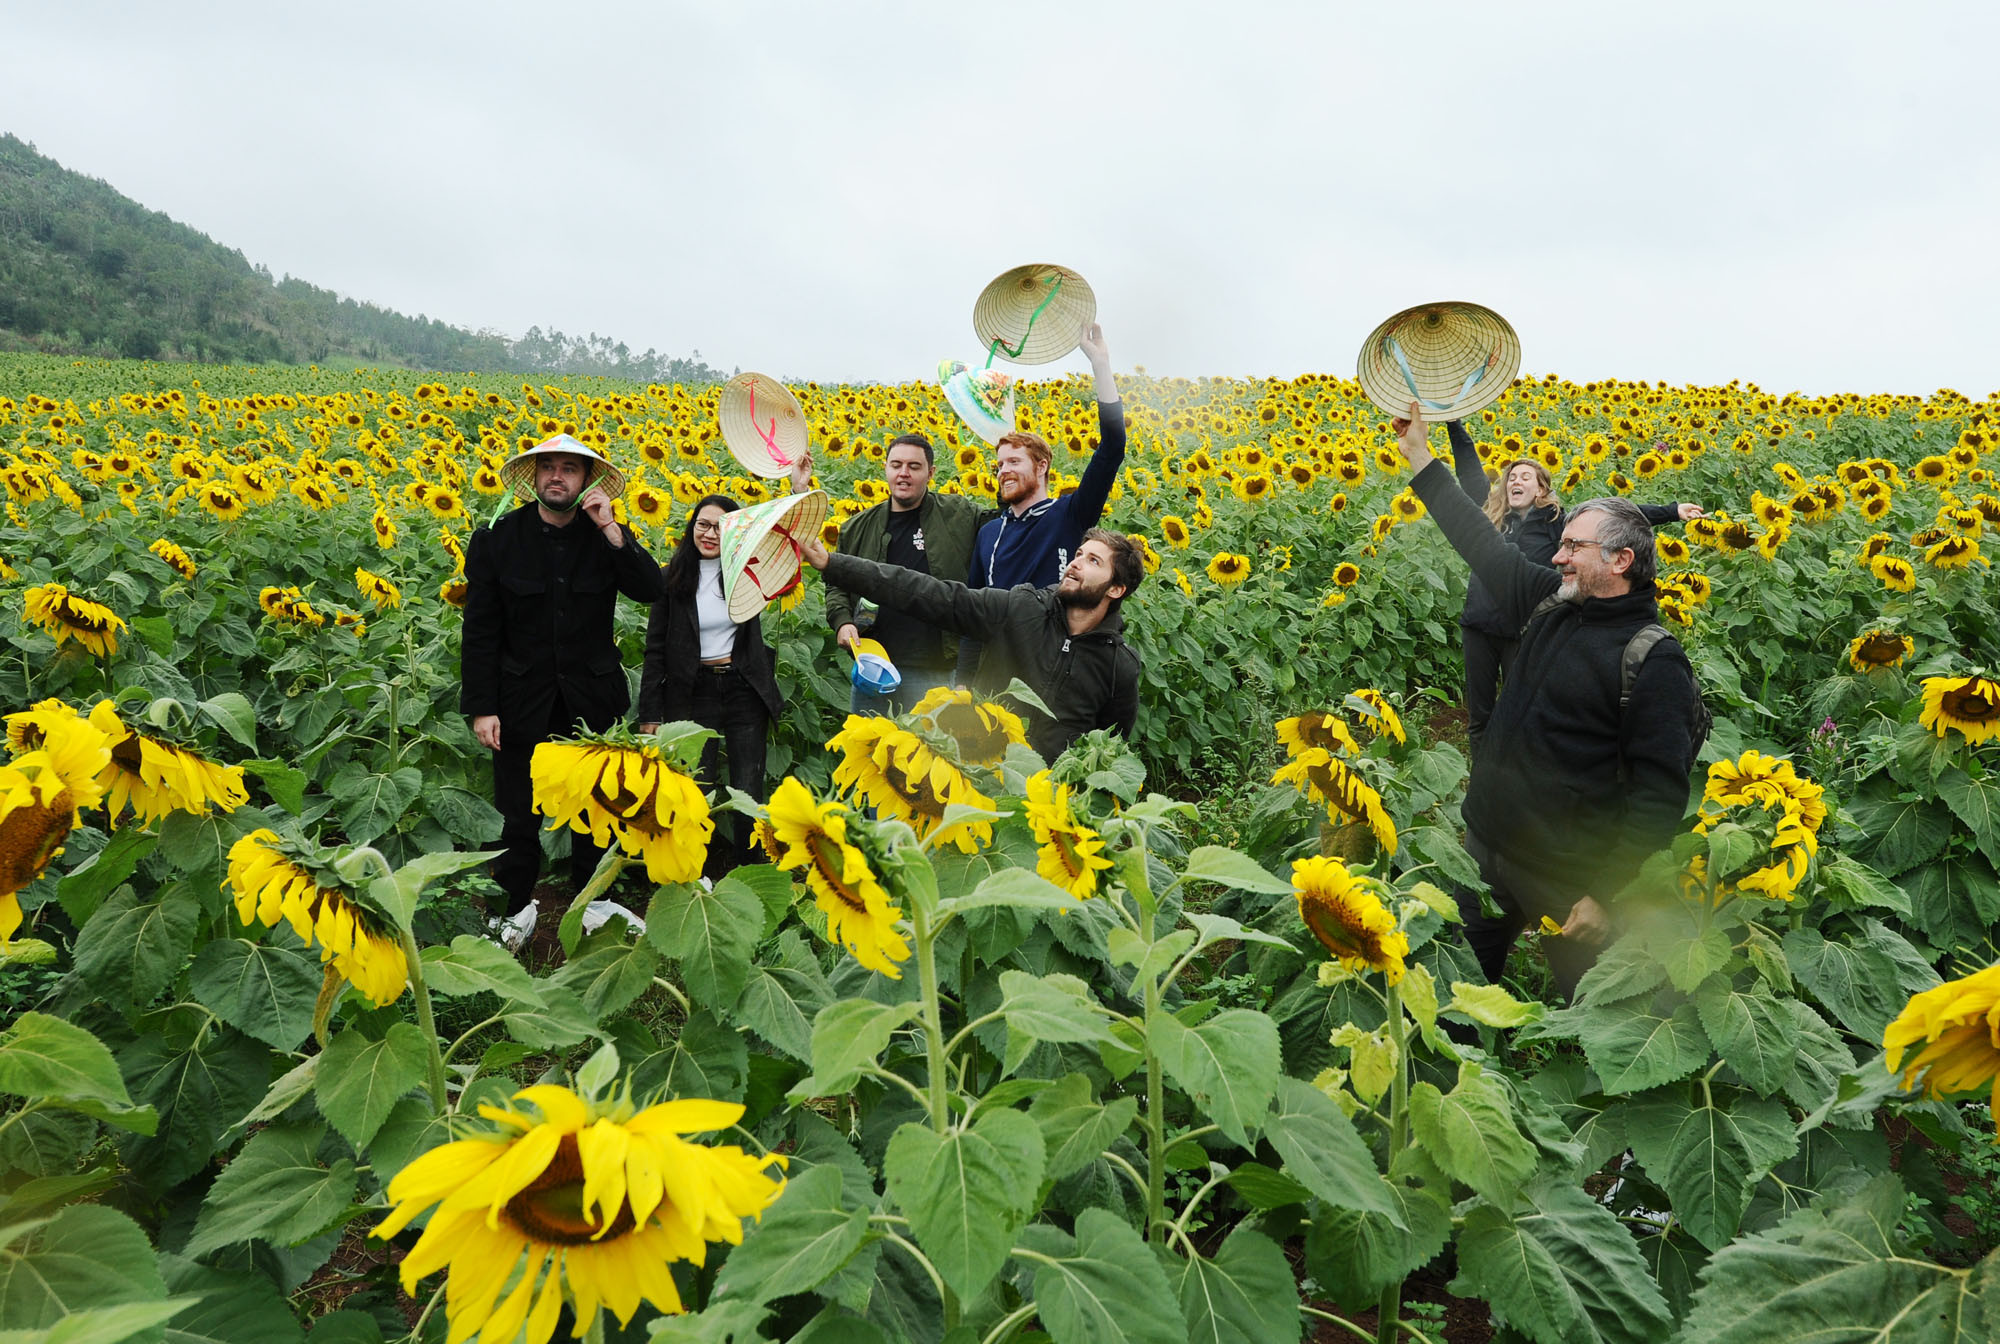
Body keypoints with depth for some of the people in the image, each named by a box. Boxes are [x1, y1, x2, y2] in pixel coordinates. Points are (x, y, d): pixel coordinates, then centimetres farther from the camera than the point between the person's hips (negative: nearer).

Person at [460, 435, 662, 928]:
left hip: (592, 697, 1)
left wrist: (611, 530, -24)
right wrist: (481, 707, -8)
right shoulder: (496, 539, -4)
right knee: (519, 815, 8)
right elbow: (480, 630, -4)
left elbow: (650, 590, -17)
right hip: (523, 699, -1)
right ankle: (514, 911, 25)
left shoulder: (606, 536, -1)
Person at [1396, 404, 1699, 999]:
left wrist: (1606, 895, -20)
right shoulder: (1550, 604, 4)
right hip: (1486, 849, 7)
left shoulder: (1655, 662, -17)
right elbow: (1482, 543, 13)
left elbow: (1660, 797, -18)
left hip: (1568, 881, -7)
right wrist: (1419, 455, 16)